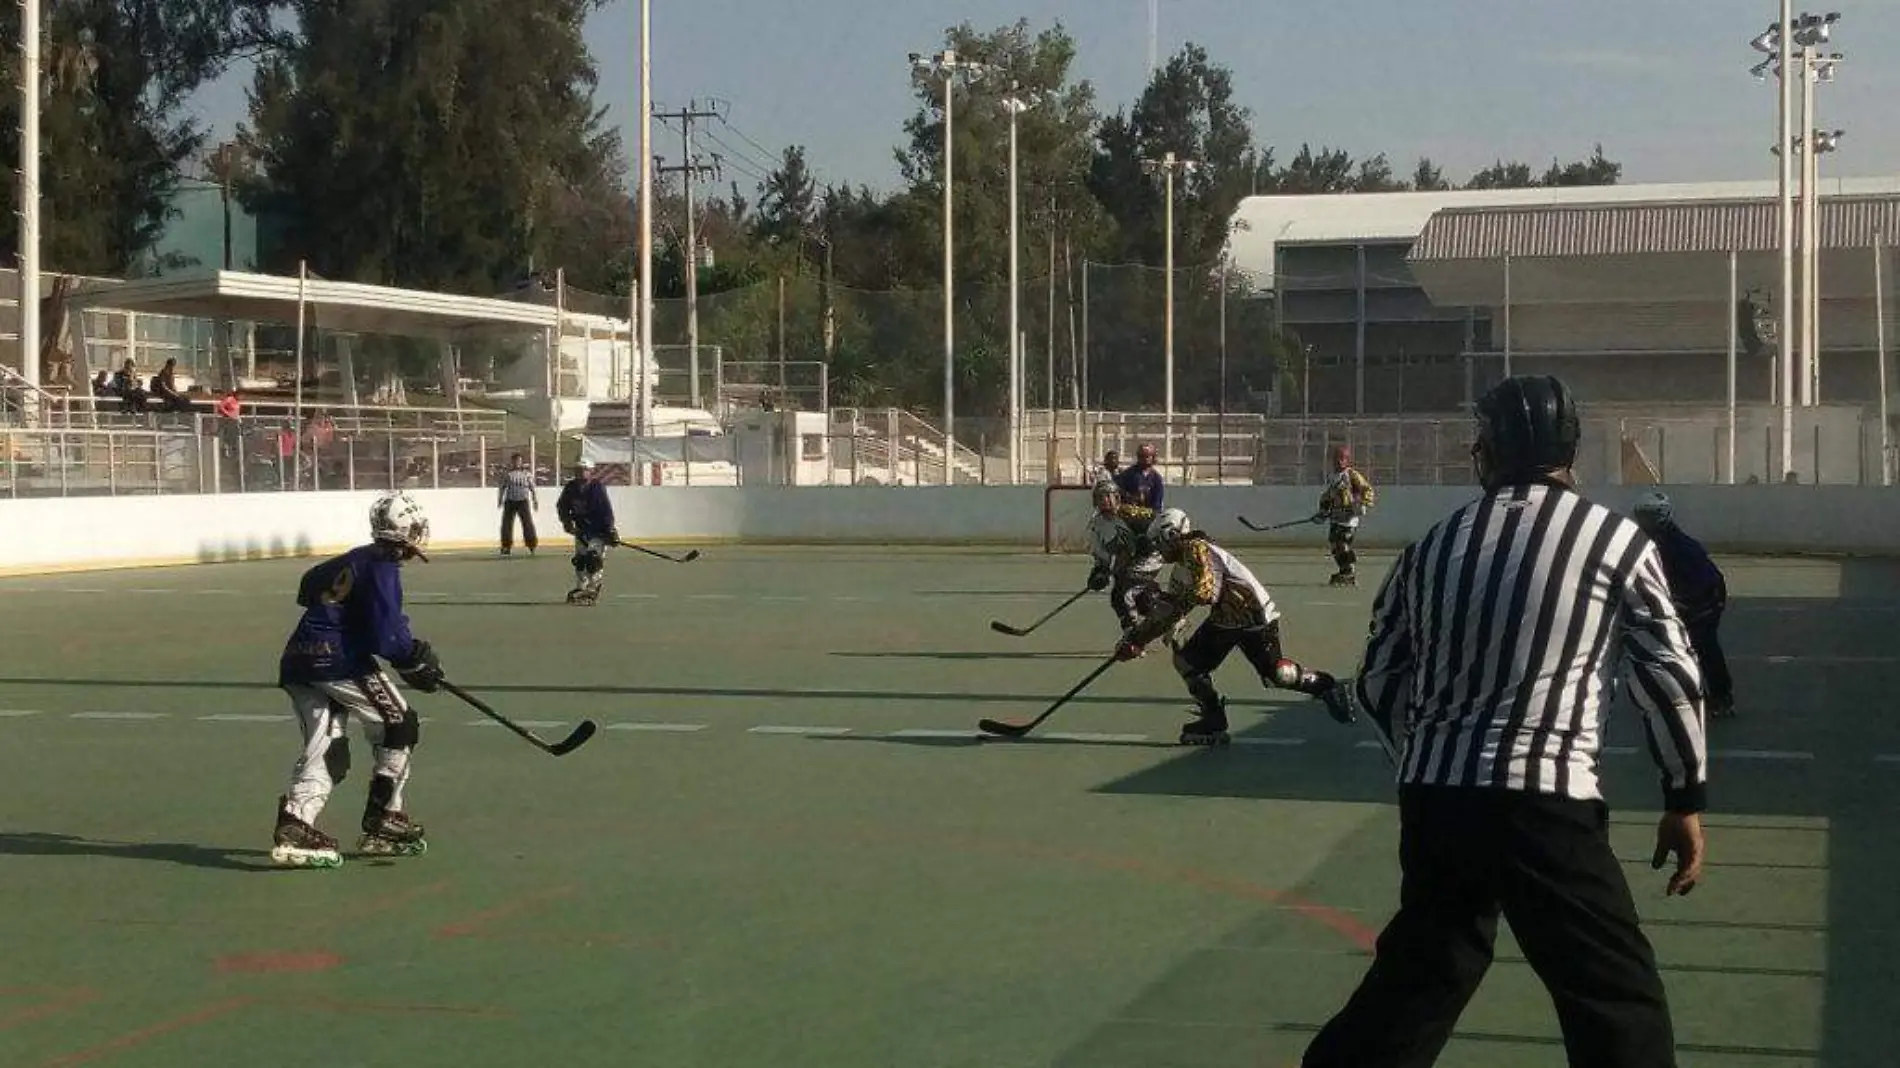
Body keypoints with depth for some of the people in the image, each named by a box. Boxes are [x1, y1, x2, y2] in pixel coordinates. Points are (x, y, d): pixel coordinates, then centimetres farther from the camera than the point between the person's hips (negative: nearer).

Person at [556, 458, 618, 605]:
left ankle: (593, 591, -11)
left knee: (594, 558, -16)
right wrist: (567, 521, -7)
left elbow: (606, 510, -22)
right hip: (581, 529, 6)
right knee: (579, 559, 11)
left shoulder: (597, 488, -20)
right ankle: (580, 588, 24)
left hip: (598, 530, -6)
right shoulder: (571, 488, -4)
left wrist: (610, 530, -25)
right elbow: (562, 506, 8)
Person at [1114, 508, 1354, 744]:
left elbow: (1205, 592, -31)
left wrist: (1172, 600, -23)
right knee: (1187, 661, 0)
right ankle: (1214, 720, 7)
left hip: (1256, 616, -10)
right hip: (1224, 620, 10)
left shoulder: (1197, 550, -19)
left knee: (1276, 675, -13)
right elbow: (1169, 612, 14)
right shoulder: (1181, 567, 11)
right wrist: (1136, 638, 10)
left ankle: (1325, 686, 11)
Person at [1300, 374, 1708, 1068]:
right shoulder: (1615, 539, 0)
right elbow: (1669, 674, 1)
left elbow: (1379, 682, 18)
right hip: (1543, 804, -5)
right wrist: (1685, 800, 11)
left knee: (1415, 982, 20)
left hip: (1434, 800, 5)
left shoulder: (1432, 546, 12)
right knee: (1621, 1007, 3)